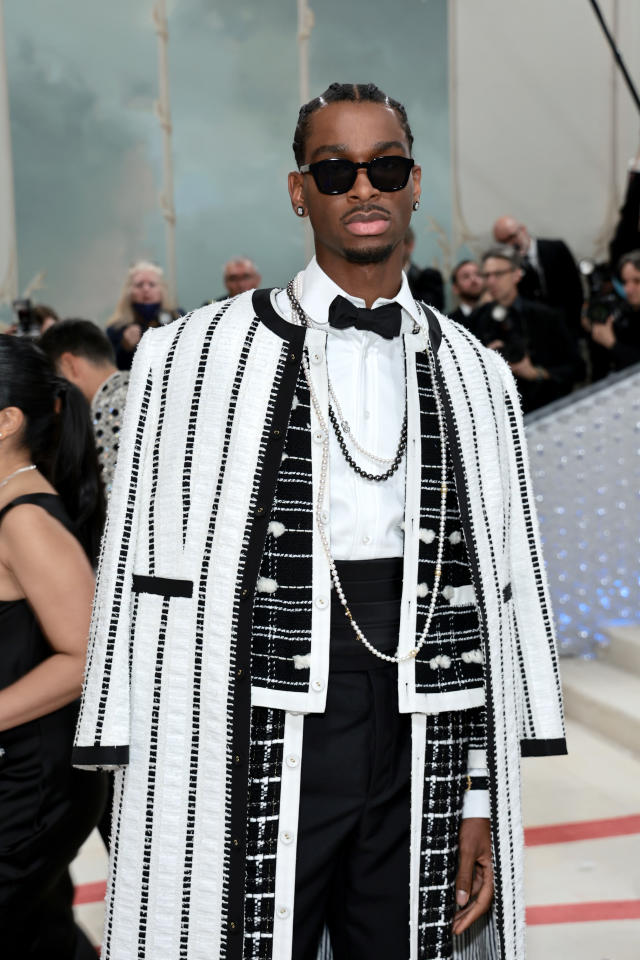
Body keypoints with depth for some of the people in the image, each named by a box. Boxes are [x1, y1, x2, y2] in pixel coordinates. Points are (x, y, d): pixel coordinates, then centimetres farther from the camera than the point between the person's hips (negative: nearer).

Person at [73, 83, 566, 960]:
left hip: (421, 765, 3)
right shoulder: (198, 357, 0)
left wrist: (483, 801, 5)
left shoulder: (474, 375, 9)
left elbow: (503, 590, 8)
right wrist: (147, 805, -4)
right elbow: (146, 576, -1)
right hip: (253, 771, -2)